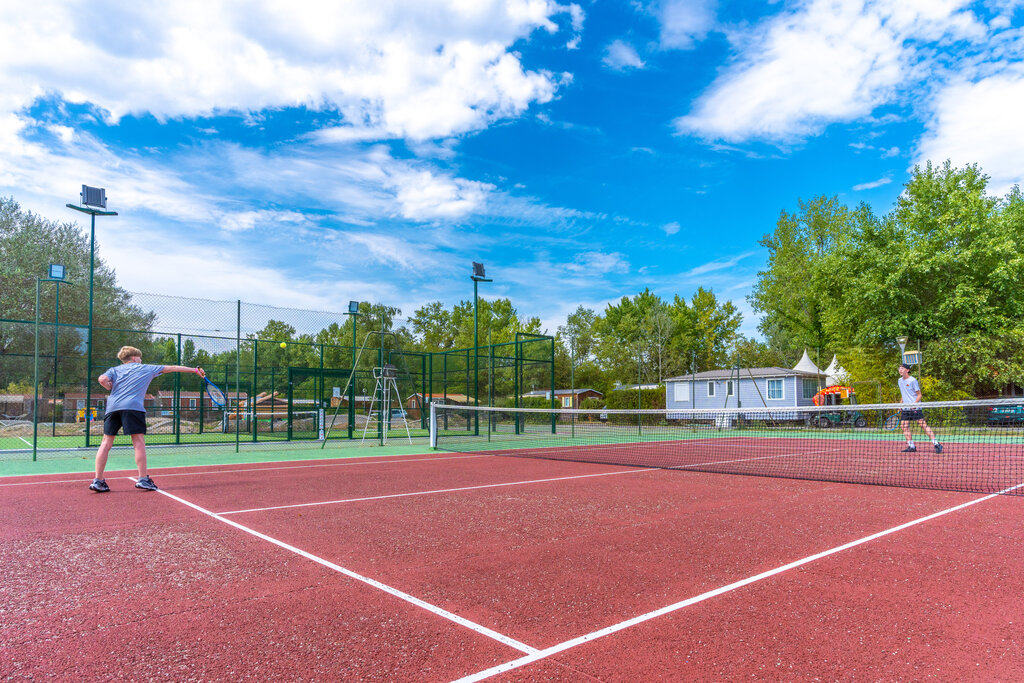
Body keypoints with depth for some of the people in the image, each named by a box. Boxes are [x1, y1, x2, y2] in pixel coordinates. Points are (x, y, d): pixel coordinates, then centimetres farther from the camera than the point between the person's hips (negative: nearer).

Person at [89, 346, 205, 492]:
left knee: (106, 443, 6)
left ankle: (98, 481, 4)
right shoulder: (146, 369, 20)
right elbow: (172, 368, 26)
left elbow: (102, 379, 1)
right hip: (133, 407, -4)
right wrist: (194, 370, 32)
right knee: (139, 442, -4)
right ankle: (143, 479, -7)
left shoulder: (114, 370, 23)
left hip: (112, 407, 4)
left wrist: (111, 389, 19)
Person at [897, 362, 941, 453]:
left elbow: (919, 395, -7)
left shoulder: (913, 381, -8)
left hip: (915, 408, -7)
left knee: (923, 425, -12)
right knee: (904, 426, 0)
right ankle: (911, 446, 7)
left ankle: (936, 444, -9)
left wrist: (914, 403, -21)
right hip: (905, 409, 7)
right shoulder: (900, 381, 13)